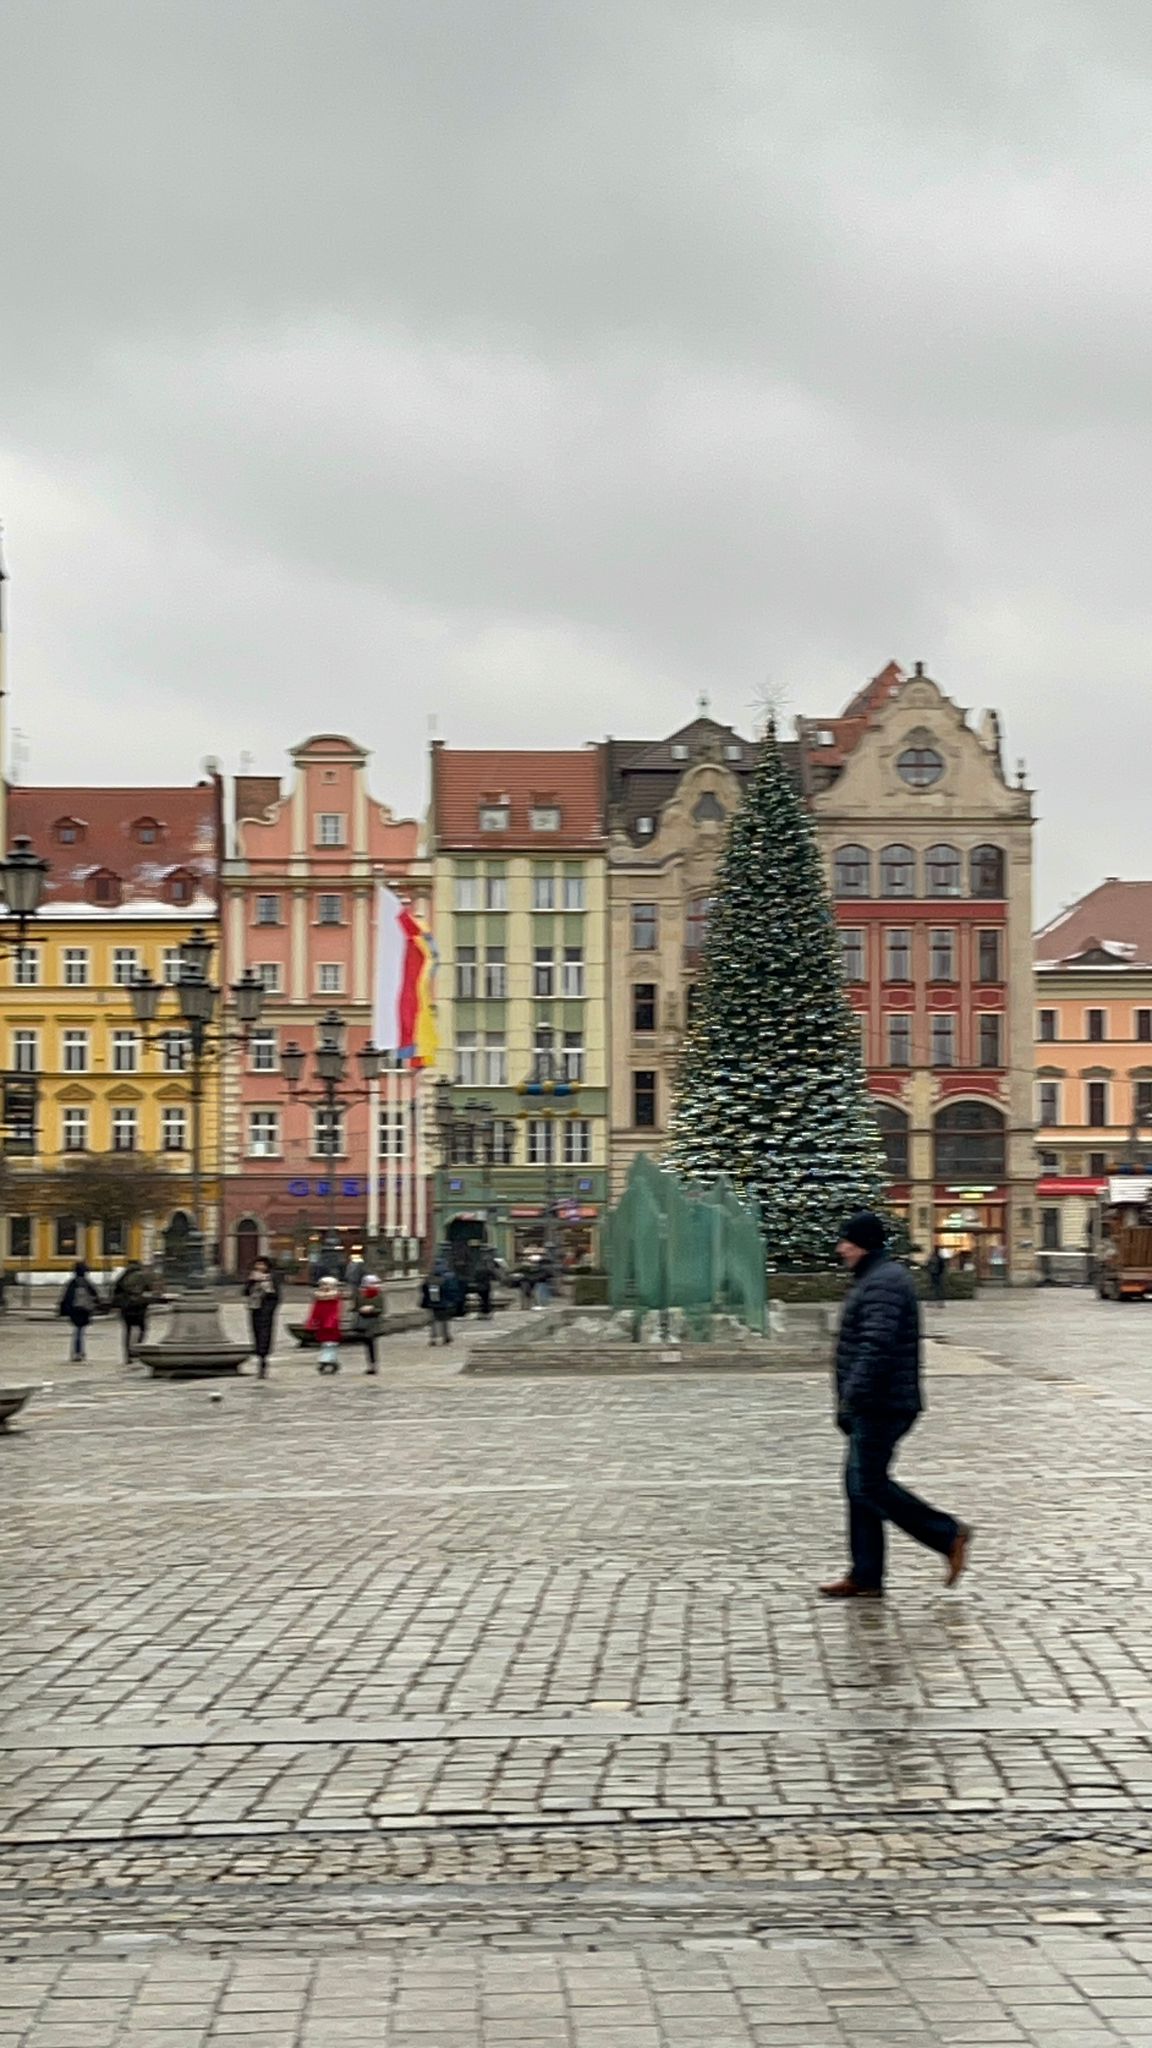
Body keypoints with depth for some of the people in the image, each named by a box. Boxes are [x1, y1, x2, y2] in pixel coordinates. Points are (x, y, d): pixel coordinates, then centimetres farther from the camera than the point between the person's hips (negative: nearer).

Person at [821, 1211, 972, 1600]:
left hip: (882, 1407, -11)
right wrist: (849, 1404, 23)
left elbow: (877, 1347, -26)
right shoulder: (874, 1279, 18)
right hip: (875, 1406, 11)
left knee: (869, 1486, -9)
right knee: (860, 1485, 9)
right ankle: (865, 1577, 11)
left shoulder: (882, 1283, -16)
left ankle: (948, 1535, -2)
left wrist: (852, 1397, -28)